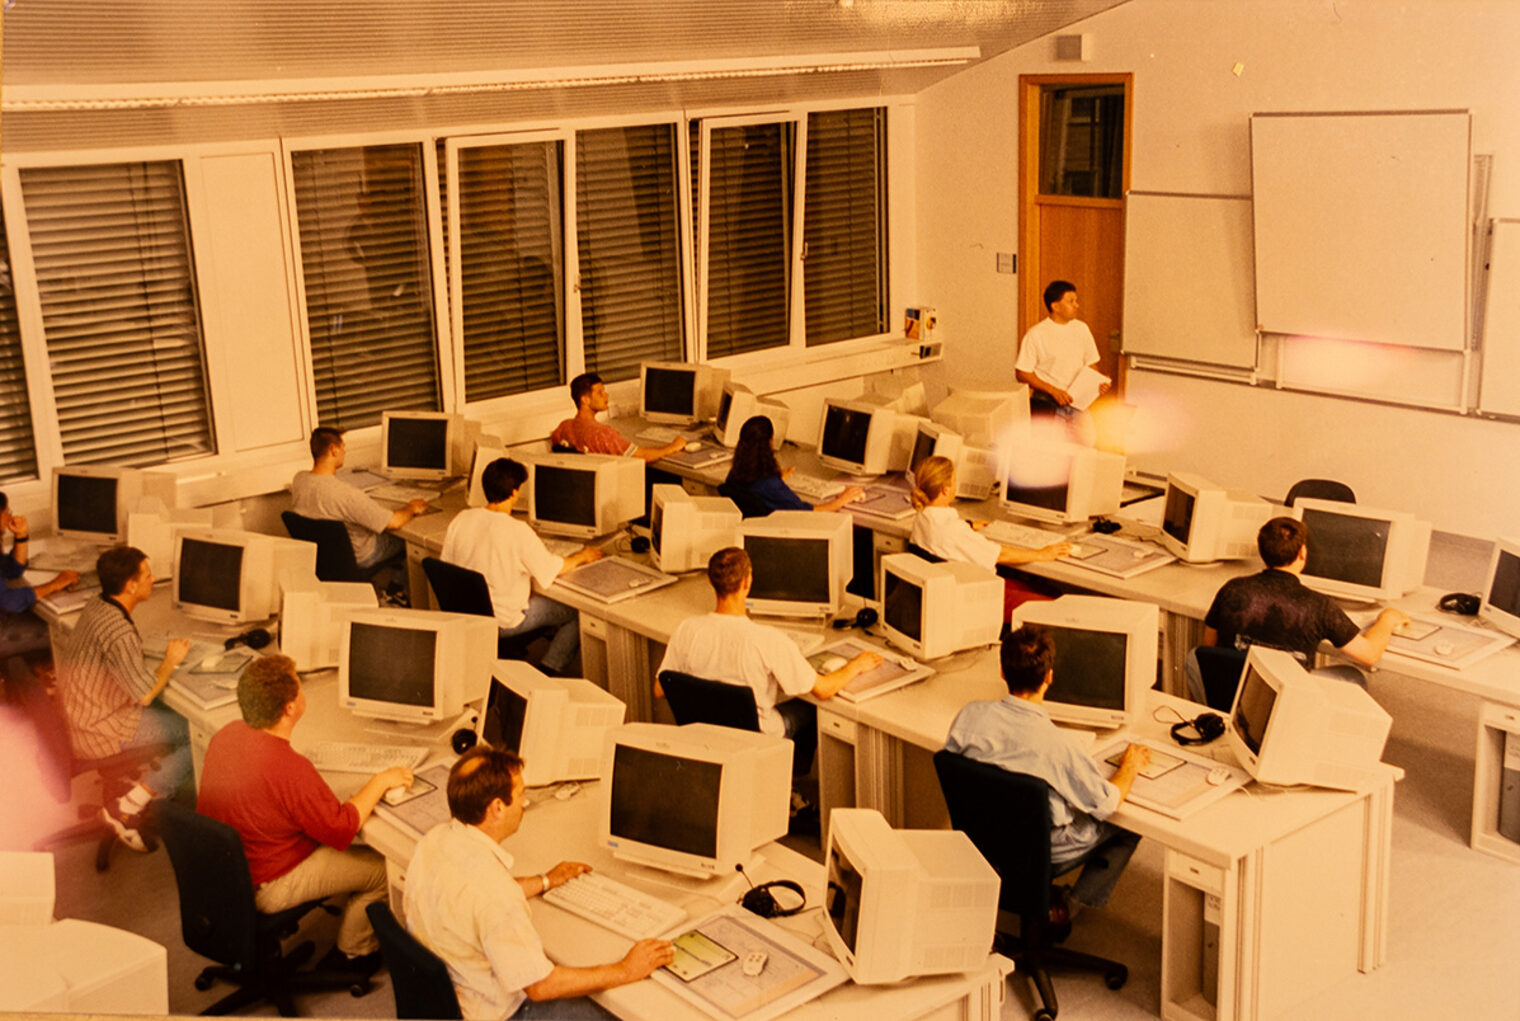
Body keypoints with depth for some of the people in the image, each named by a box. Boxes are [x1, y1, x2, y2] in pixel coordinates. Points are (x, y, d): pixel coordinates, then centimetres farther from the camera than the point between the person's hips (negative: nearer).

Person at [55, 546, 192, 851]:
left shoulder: (94, 608, 2)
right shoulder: (119, 631, -28)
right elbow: (145, 694, -27)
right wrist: (170, 661, -8)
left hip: (78, 711, 10)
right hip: (99, 732, -10)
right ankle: (125, 808, -7)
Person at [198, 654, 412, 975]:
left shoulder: (225, 735, -8)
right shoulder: (291, 769, -33)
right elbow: (341, 830, -22)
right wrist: (380, 781, -12)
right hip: (264, 888, -8)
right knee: (381, 867, 6)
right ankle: (351, 955, 26)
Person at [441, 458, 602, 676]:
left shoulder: (461, 520, -8)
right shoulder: (518, 531, -26)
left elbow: (448, 564, 6)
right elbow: (552, 568, -16)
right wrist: (582, 555, 4)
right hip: (504, 622, -7)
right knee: (578, 612, 7)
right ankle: (547, 672, 5)